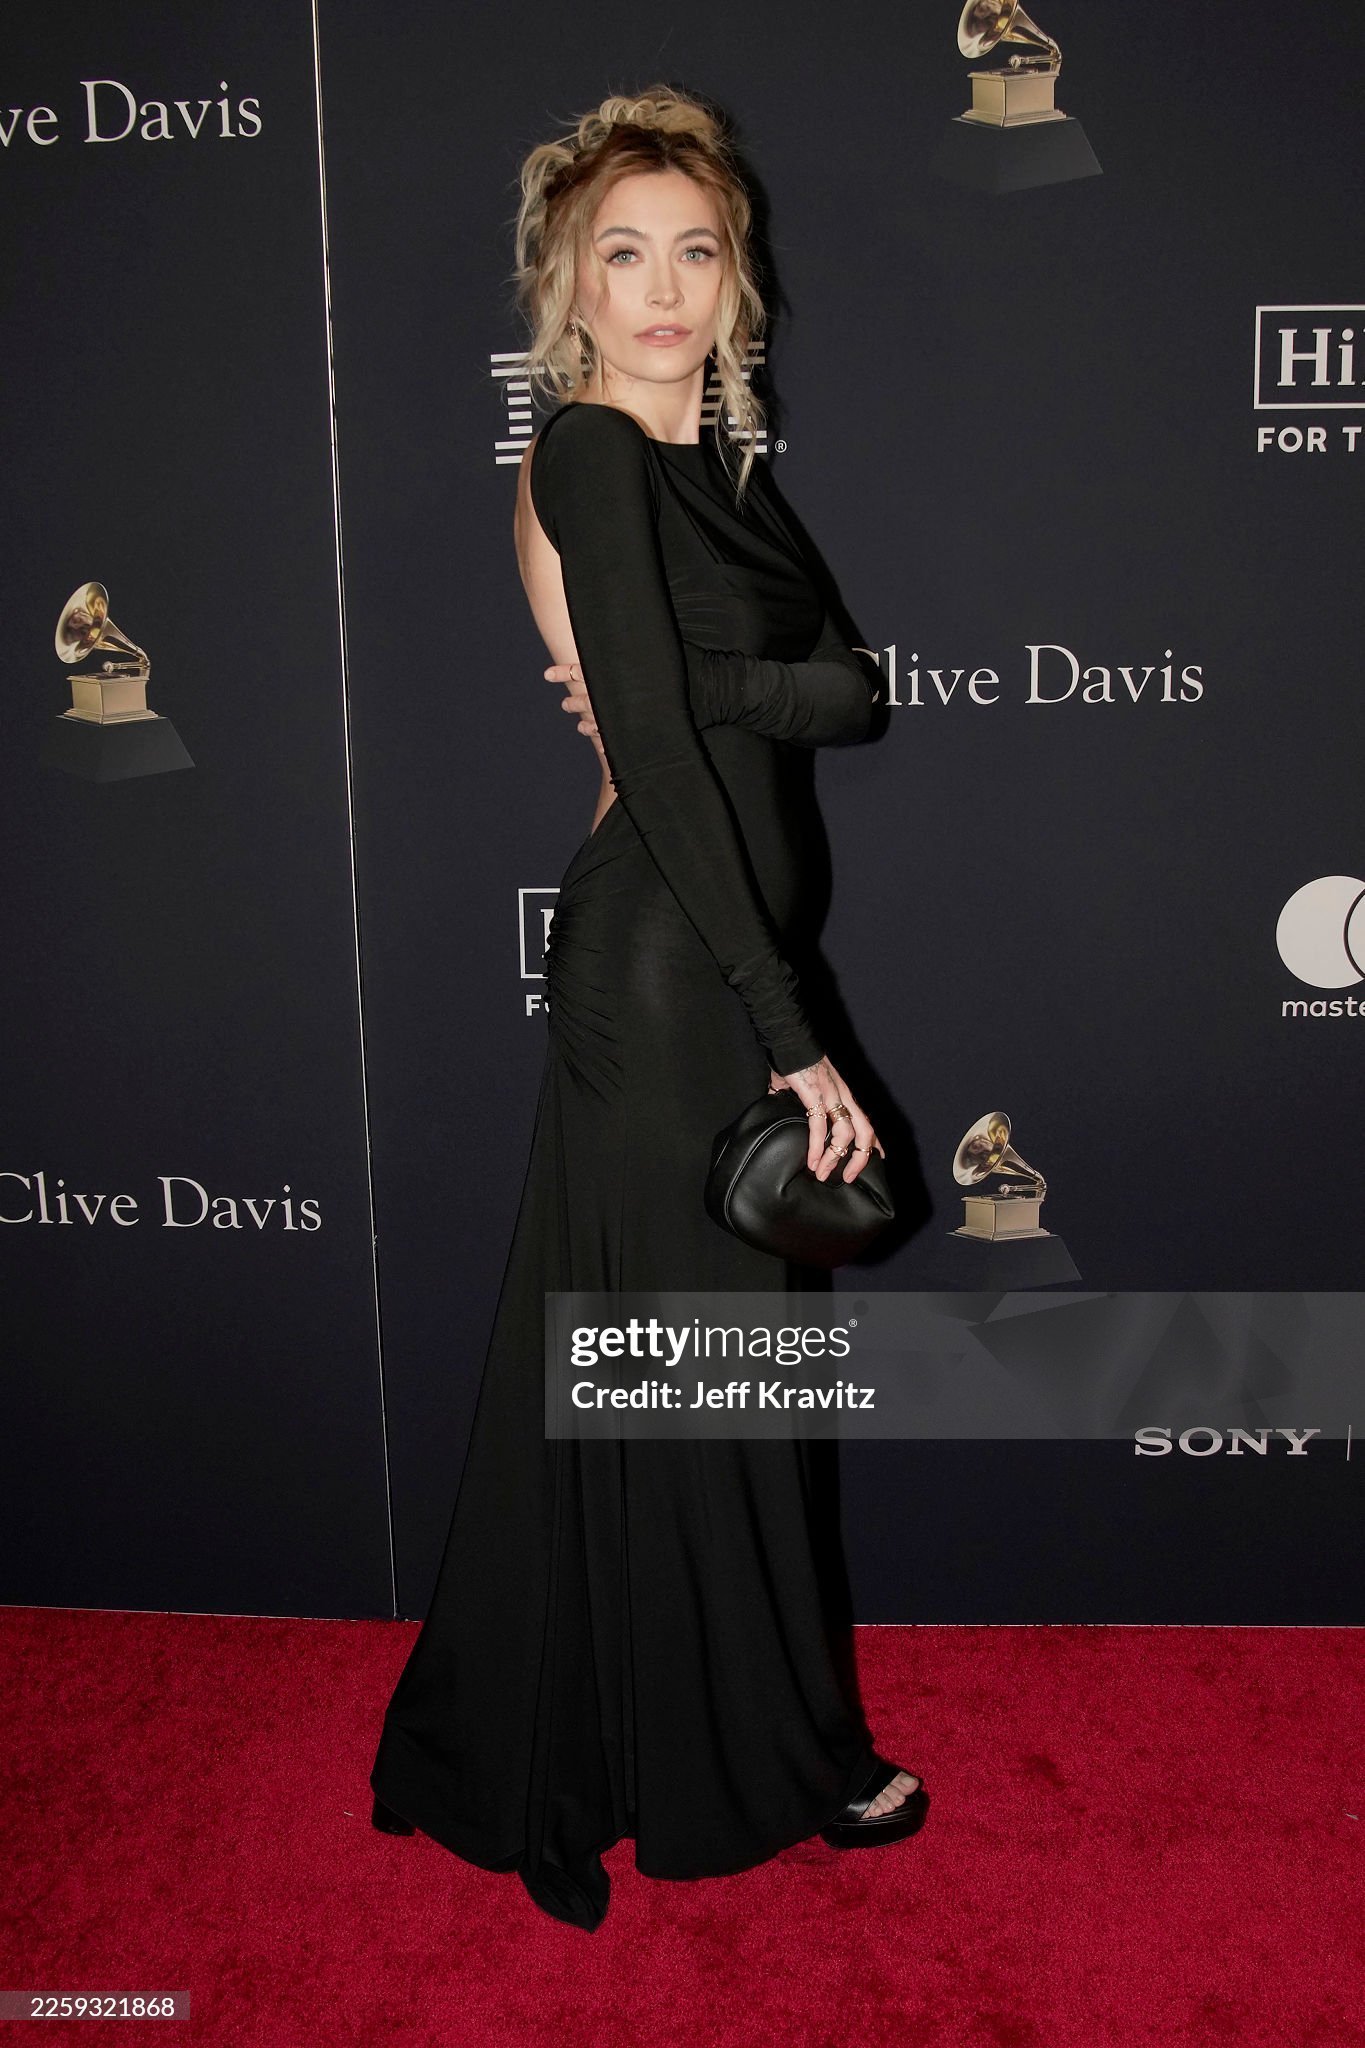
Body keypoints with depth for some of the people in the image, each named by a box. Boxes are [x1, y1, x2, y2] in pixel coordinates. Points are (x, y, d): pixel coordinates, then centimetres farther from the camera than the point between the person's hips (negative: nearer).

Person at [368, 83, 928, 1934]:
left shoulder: (712, 455, 14)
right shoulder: (592, 455, -12)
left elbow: (849, 686, 3)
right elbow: (661, 757, -20)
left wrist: (692, 686, -17)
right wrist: (795, 1038, -21)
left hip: (719, 949, 9)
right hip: (664, 964, -9)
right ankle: (762, 1758, 26)